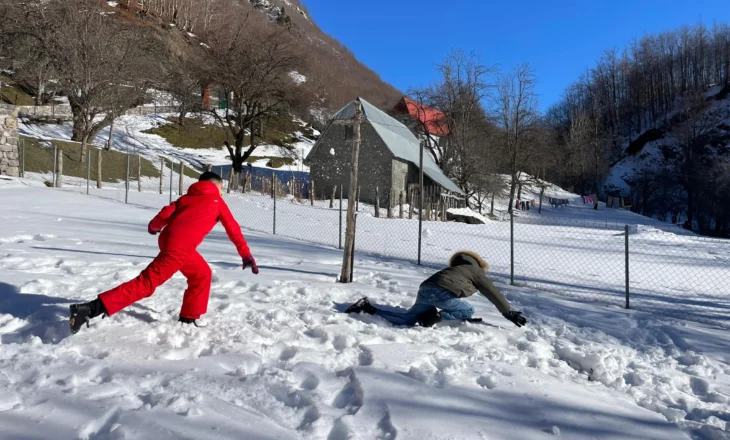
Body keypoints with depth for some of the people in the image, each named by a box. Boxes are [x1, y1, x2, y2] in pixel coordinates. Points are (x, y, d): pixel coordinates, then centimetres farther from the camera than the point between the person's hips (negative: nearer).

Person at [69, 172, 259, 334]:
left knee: (203, 274, 22)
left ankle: (188, 320, 24)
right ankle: (90, 309, -10)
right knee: (145, 284, -5)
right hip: (180, 247, -8)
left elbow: (166, 213, 12)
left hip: (169, 240, 8)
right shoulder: (217, 202, 13)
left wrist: (153, 227, 33)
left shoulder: (187, 198, 25)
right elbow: (234, 229, 11)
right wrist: (246, 255, 13)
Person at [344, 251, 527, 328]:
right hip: (440, 292, -7)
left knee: (405, 320, 9)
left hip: (425, 290, 7)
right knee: (468, 312, 12)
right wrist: (509, 313, 31)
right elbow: (494, 294, 22)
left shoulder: (458, 268, 37)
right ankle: (436, 316, -10)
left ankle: (367, 308, -1)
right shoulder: (476, 271, 18)